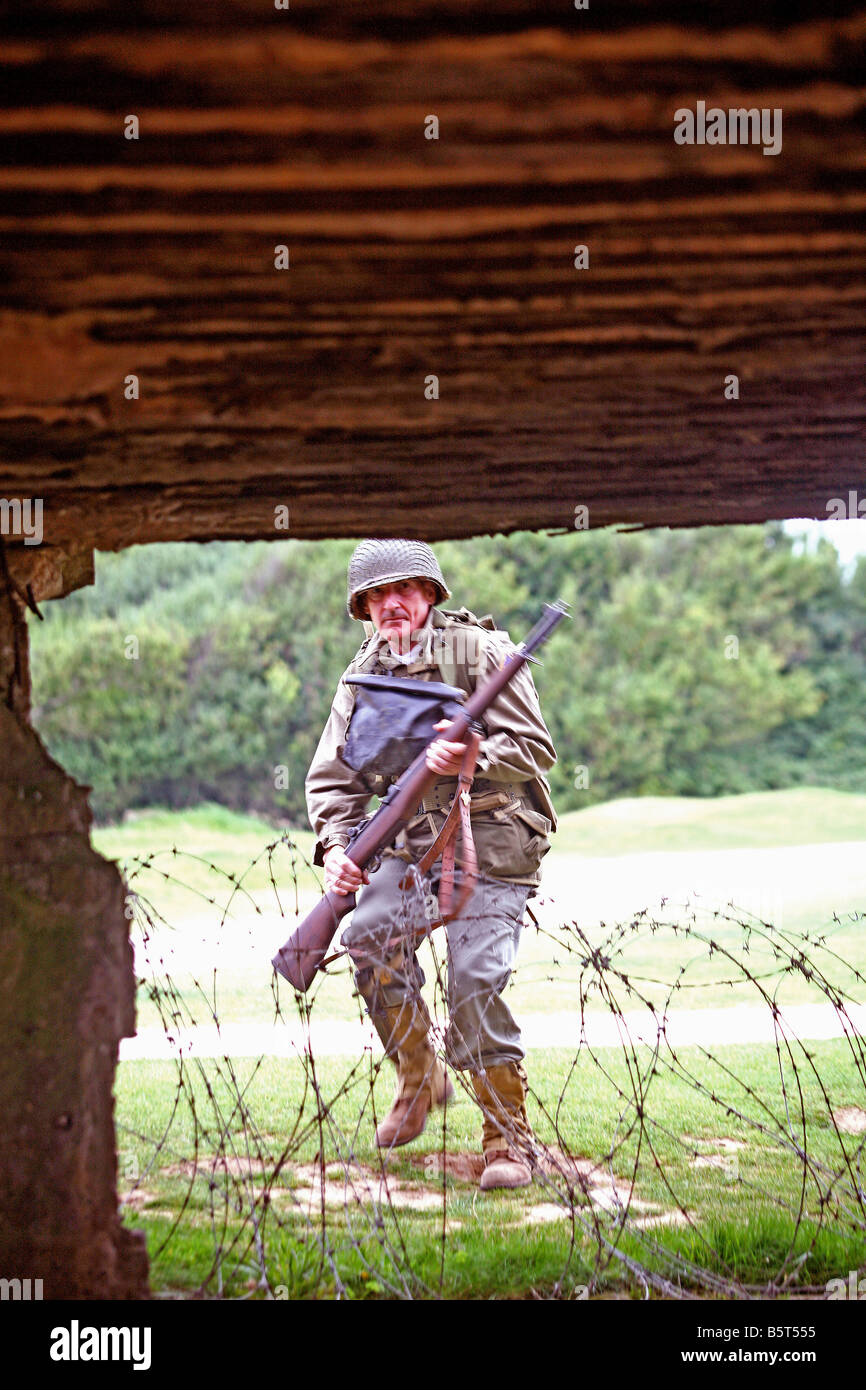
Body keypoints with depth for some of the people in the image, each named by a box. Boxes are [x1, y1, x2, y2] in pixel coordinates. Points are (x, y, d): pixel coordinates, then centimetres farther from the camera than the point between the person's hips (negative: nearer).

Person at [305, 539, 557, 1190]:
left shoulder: (480, 651, -7)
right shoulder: (361, 678, 8)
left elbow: (536, 748, -9)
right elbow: (333, 777, 9)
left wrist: (471, 758, -27)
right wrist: (336, 846, -9)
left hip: (491, 839, -5)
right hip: (411, 840, 5)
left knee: (476, 981, -15)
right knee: (371, 938, -19)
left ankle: (509, 1134, -1)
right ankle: (421, 1078, 4)